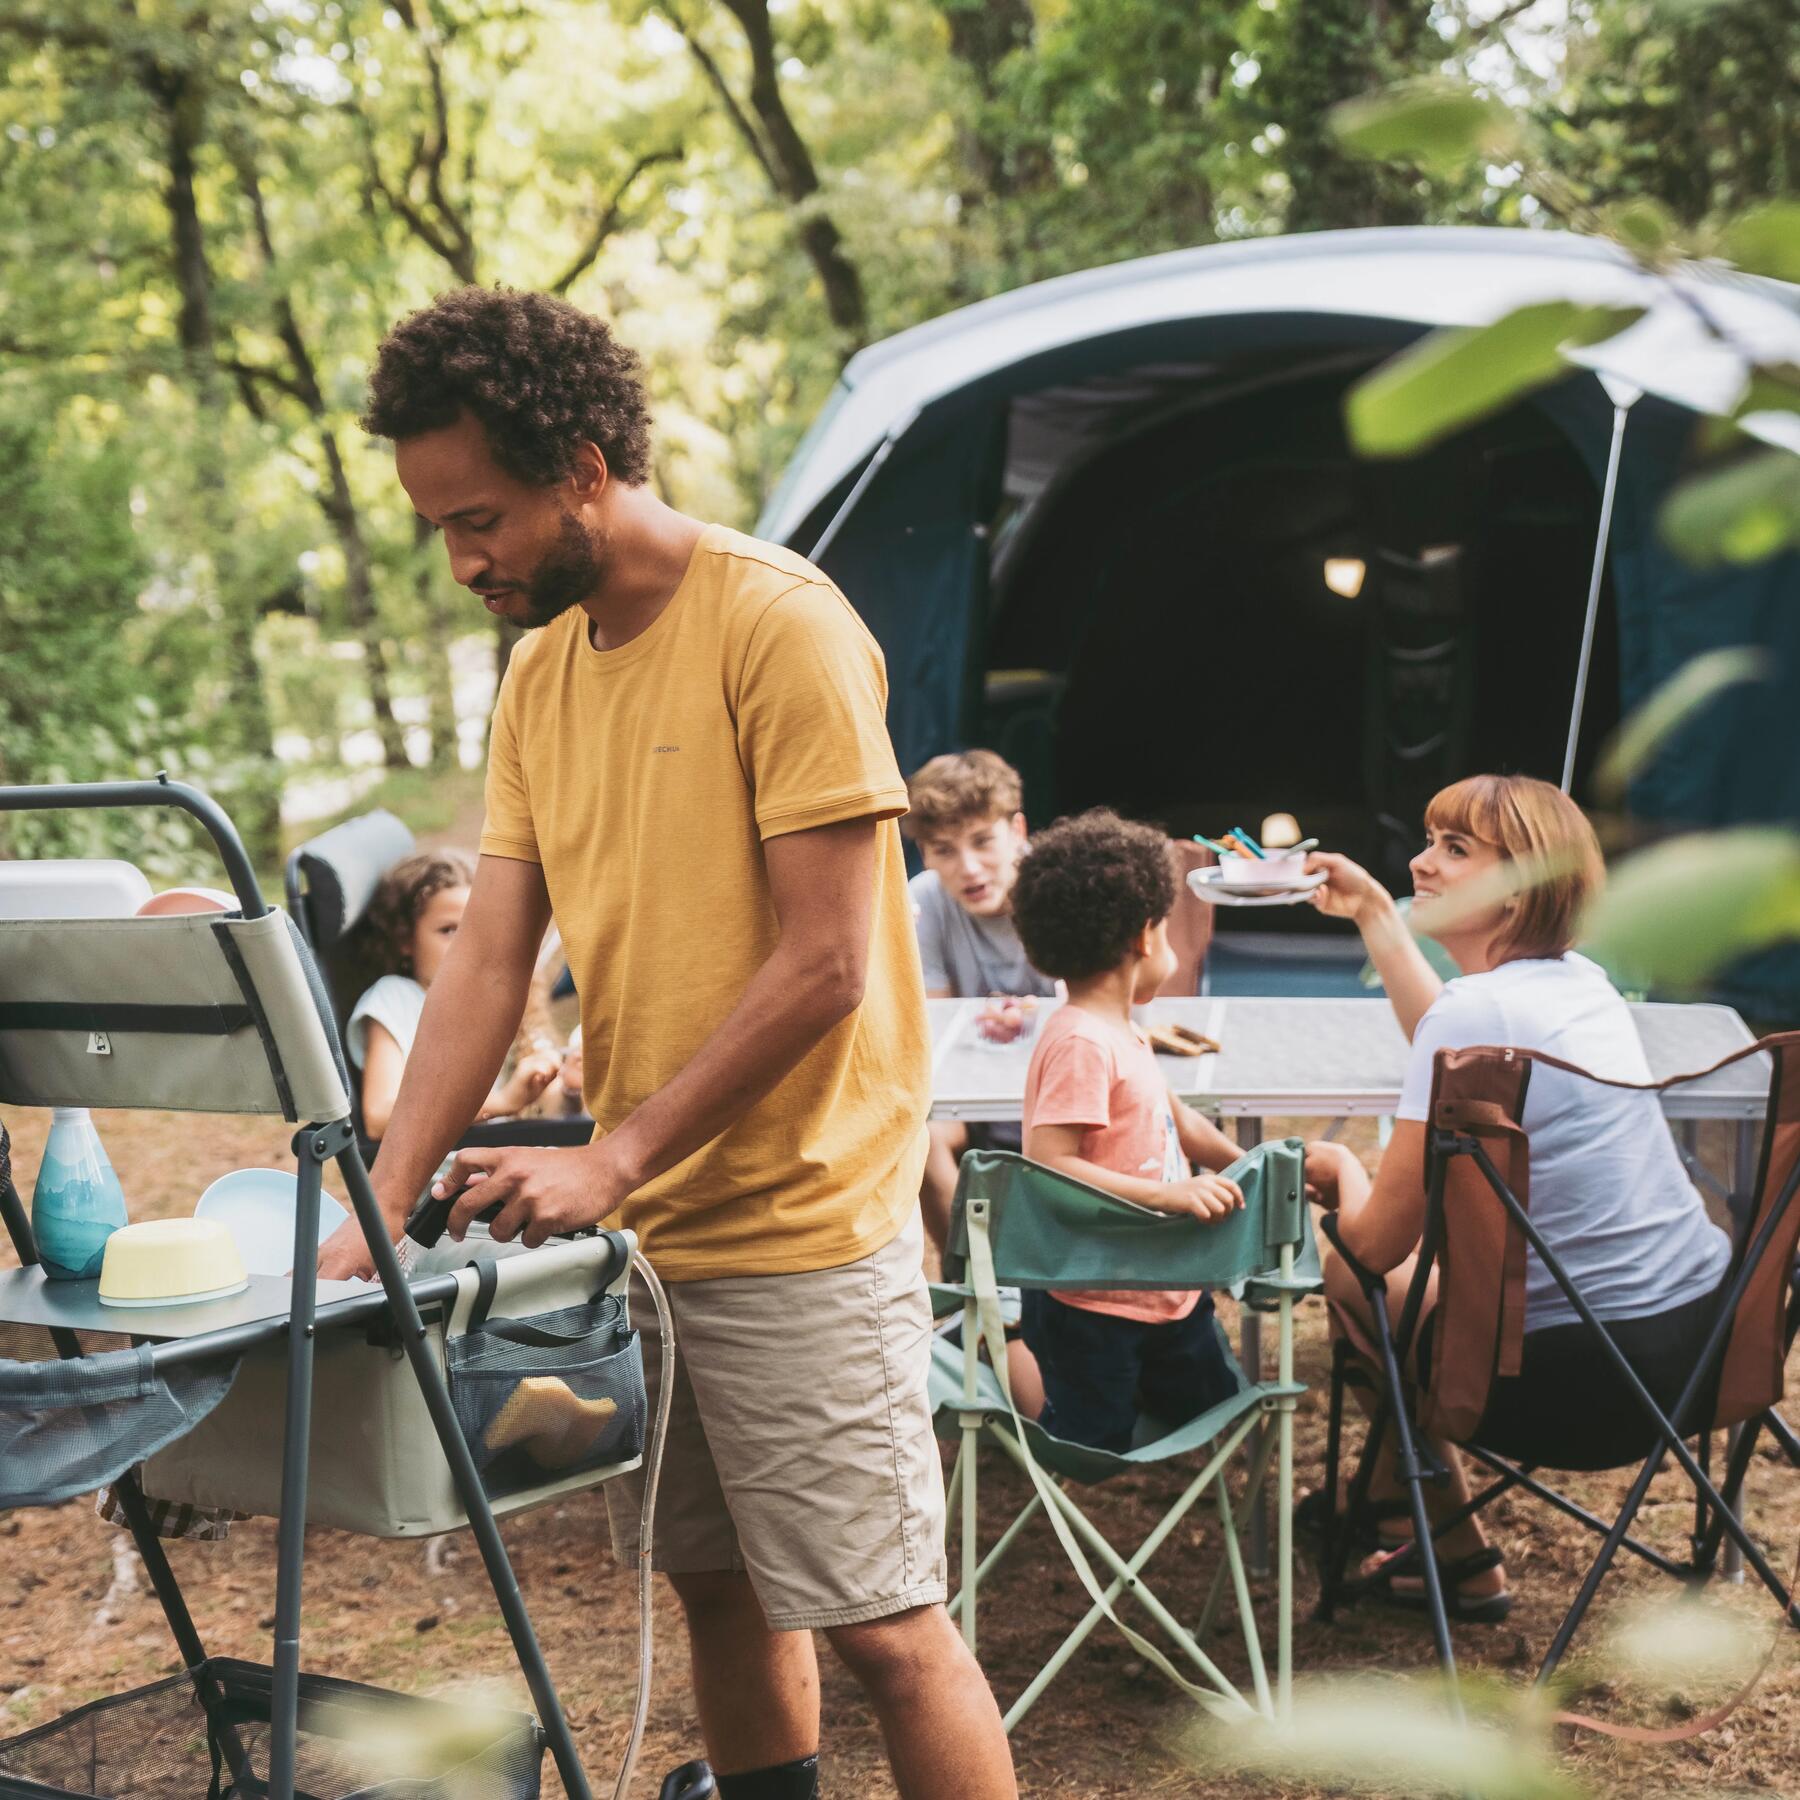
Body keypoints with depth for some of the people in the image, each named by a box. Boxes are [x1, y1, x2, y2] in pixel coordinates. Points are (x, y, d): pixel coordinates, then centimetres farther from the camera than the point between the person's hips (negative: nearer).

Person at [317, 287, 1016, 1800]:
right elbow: (489, 963, 7)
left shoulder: (782, 628, -14)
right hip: (637, 1228, 7)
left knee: (883, 1628, -2)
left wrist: (616, 1157, -17)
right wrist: (385, 1205, -3)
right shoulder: (539, 668, 9)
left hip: (801, 1225, -7)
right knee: (719, 1592, 16)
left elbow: (825, 964, -18)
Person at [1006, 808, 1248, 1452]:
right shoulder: (1081, 1042, -23)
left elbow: (1176, 1122, 24)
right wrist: (1169, 1193, -33)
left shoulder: (1125, 1035, 9)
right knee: (1095, 1446, 0)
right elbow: (1048, 1163, -30)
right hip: (1093, 1304, -9)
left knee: (1213, 1411, 20)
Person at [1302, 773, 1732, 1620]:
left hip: (1588, 1379, -8)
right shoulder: (1580, 979, 6)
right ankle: (1391, 1496, 43)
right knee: (1438, 1233, 28)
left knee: (1345, 1272, 13)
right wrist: (1372, 911, 30)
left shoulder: (1476, 1008, -19)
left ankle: (1462, 1561, 26)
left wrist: (1340, 1168, 8)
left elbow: (1377, 1241, -15)